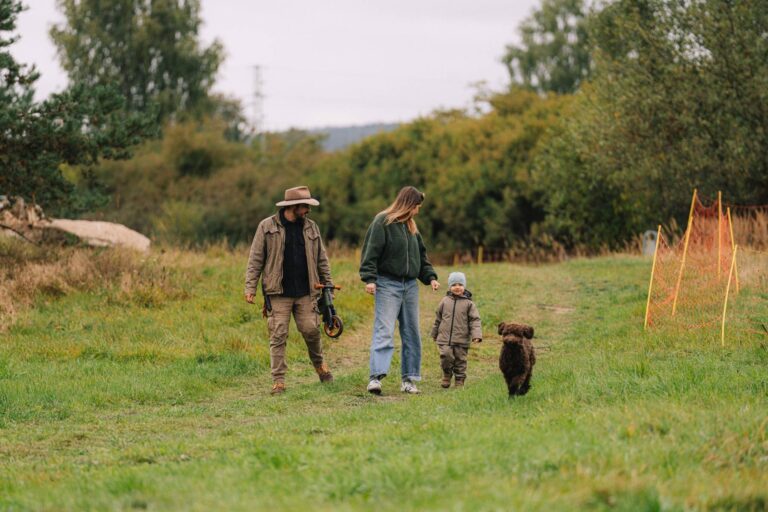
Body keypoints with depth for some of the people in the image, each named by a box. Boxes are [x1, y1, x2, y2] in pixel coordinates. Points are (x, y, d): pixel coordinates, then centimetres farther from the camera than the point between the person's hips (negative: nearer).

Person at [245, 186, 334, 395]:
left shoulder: (311, 228, 11)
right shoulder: (267, 227, 0)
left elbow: (322, 260, 17)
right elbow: (255, 259, 0)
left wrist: (328, 284, 13)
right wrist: (250, 287, -6)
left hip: (305, 293, 3)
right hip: (278, 293, -3)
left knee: (311, 329, -2)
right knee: (278, 336, -4)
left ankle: (319, 363, 27)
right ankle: (278, 381, -1)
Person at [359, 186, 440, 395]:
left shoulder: (411, 226, 16)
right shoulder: (382, 222, -7)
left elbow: (421, 256, 23)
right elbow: (370, 252, -12)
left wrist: (430, 276, 11)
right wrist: (369, 278, -21)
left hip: (410, 285, 8)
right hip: (387, 284, -8)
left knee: (412, 333, 7)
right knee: (384, 331, -15)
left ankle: (409, 379, 13)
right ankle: (375, 377, -22)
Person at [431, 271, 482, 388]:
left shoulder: (468, 303, 1)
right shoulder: (445, 301, 7)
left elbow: (475, 320, -1)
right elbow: (438, 318, 17)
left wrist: (476, 335, -13)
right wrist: (435, 333, 23)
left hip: (461, 340, -1)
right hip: (445, 339, 1)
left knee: (460, 360, 4)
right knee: (446, 357, -14)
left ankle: (460, 381, 17)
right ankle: (447, 375, 11)